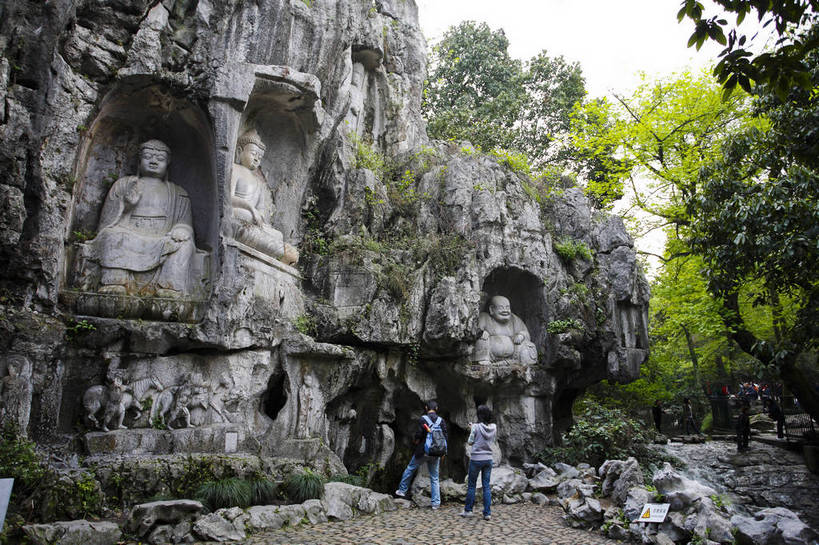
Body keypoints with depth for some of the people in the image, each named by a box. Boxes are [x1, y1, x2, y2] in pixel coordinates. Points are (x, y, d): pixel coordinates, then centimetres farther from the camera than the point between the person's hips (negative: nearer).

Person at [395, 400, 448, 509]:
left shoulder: (422, 419, -10)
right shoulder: (442, 421, 0)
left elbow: (418, 436, -15)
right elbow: (445, 438, 0)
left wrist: (416, 441, 8)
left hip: (422, 451, -3)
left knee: (410, 469, 19)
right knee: (434, 478, 11)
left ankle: (402, 490, 27)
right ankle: (436, 502, 11)